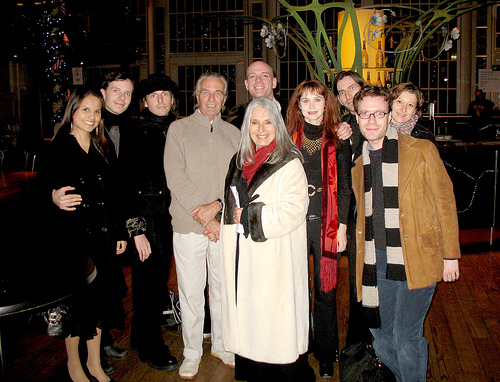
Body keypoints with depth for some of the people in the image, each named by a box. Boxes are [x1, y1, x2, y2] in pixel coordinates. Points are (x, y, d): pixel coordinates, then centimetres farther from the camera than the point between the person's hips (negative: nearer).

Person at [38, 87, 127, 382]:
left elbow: (113, 195, 11)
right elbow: (43, 186, -7)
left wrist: (120, 232, 10)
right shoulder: (57, 149, -5)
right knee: (75, 300, 6)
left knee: (99, 296, 11)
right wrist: (54, 198, -28)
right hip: (71, 236, -4)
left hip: (101, 236, 5)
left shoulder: (103, 150, 9)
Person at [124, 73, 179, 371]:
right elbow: (126, 182, -11)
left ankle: (143, 336, 32)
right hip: (147, 218, -5)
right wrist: (136, 228, -15)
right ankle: (150, 346, 21)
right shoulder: (137, 133, -7)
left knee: (159, 277, 13)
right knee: (150, 281, 3)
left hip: (172, 217, 5)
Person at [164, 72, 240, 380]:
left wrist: (217, 205, -15)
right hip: (188, 225, -2)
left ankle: (222, 344, 31)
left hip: (225, 224, 3)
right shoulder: (179, 129, 3)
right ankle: (192, 352, 22)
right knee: (191, 291, 5)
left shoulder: (234, 134, 11)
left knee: (223, 287, 12)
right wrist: (204, 218, -12)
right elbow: (175, 177, -7)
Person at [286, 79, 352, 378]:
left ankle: (326, 355, 23)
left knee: (326, 291, 6)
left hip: (326, 225, -1)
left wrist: (342, 226, -2)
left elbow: (345, 187, 4)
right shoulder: (289, 138, 6)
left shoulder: (338, 140, 4)